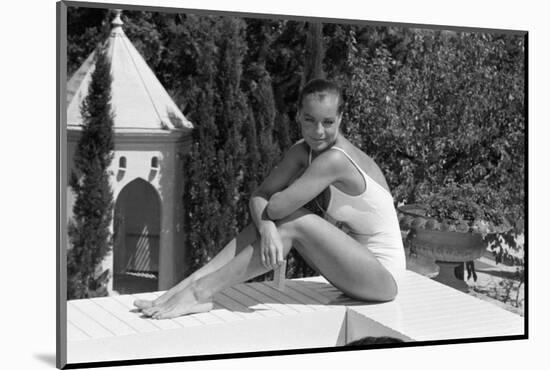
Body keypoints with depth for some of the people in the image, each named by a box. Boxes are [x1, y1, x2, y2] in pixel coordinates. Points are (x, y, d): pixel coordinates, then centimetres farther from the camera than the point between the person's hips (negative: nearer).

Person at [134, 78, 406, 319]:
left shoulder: (335, 159, -27)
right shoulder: (302, 152, -1)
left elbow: (277, 206, -30)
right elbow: (259, 197, -6)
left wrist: (267, 212, -5)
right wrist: (266, 226, -28)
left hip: (382, 275, -7)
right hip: (354, 264, 8)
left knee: (293, 223, -23)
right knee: (267, 221, -7)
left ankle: (201, 291, -20)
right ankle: (190, 283, -12)